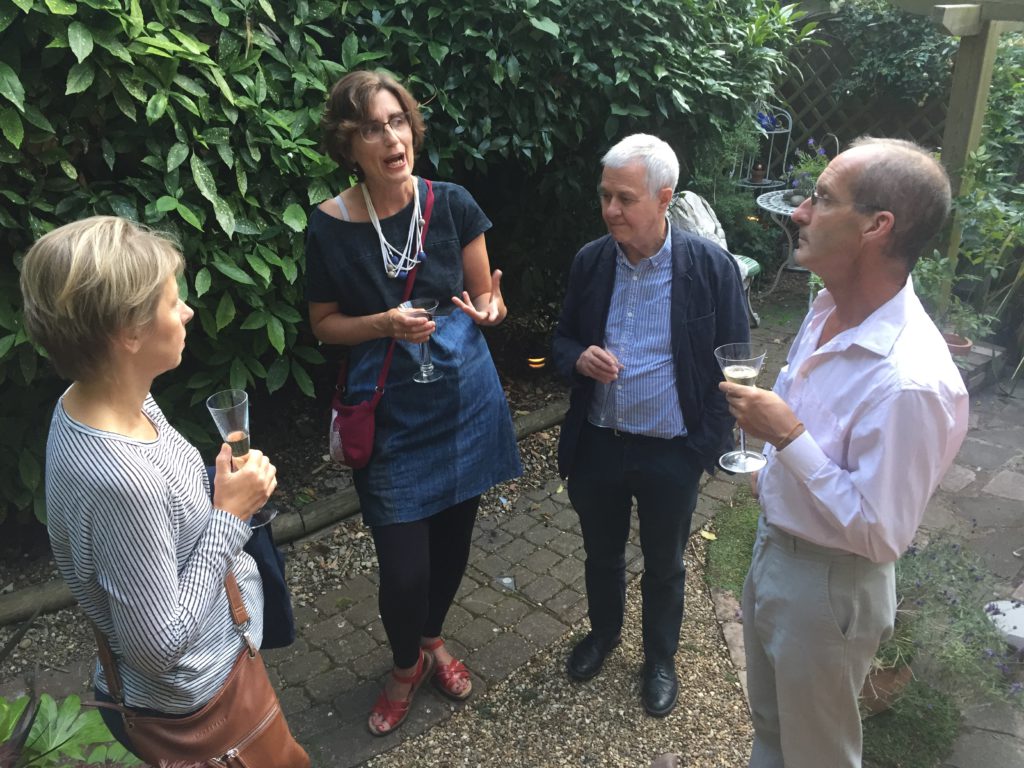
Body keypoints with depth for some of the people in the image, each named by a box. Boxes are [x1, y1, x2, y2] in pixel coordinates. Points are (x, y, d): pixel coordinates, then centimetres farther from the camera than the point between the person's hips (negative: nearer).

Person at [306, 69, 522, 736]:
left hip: (464, 400, 2)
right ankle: (406, 666, 33)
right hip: (391, 413, -2)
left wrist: (488, 309, -21)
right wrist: (384, 324, -19)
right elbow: (325, 323, 0)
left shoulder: (452, 204, -6)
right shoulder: (331, 225, -10)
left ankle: (433, 639, 47)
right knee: (404, 564, -1)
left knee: (453, 537, 17)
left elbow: (484, 296, 3)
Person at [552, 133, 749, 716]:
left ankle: (661, 657, 45)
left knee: (664, 565, 18)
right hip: (596, 445, 3)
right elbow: (563, 337, 8)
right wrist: (579, 357, -15)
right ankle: (603, 631, 52)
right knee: (602, 553, 24)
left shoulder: (713, 268, -15)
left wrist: (708, 446, -9)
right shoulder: (590, 261, -4)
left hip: (671, 454, -3)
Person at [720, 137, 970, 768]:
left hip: (827, 585, -8)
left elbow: (881, 533, -28)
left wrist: (787, 437, -29)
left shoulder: (911, 380, -33)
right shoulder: (830, 308, -4)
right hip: (774, 547, 8)